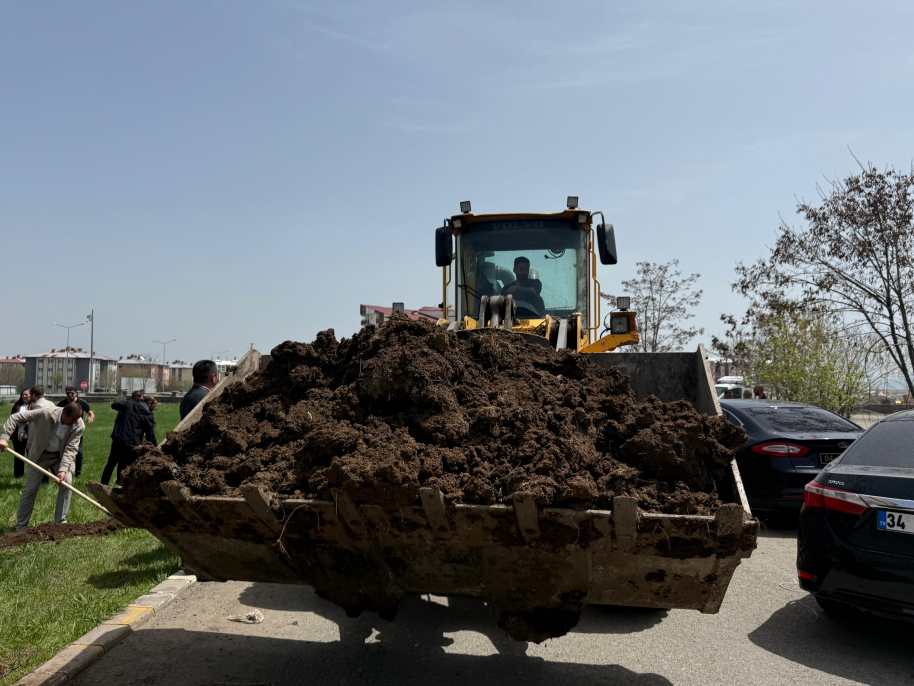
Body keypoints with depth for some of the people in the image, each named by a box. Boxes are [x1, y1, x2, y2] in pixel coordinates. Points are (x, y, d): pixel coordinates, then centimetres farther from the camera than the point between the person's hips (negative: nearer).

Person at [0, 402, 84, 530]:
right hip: (40, 454, -1)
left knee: (66, 482, -17)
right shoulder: (46, 413, -28)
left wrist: (63, 469, -33)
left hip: (62, 456, 1)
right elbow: (16, 418, -20)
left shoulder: (79, 426, -23)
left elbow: (71, 449, -22)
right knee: (30, 488, 0)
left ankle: (61, 521, -4)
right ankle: (20, 526, 15)